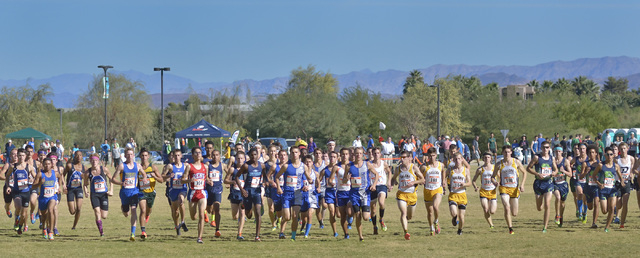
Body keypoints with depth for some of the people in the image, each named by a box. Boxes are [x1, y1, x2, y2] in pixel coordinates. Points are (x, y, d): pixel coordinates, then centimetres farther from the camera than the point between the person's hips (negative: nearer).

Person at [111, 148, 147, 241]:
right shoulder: (122, 166, -4)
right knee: (126, 214, 12)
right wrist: (121, 183, -23)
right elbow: (113, 179, -5)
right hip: (124, 191, -1)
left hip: (134, 191, 1)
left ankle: (133, 234, -20)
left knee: (134, 210, -18)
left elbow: (144, 175, 22)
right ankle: (123, 208, 54)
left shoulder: (137, 166, 5)